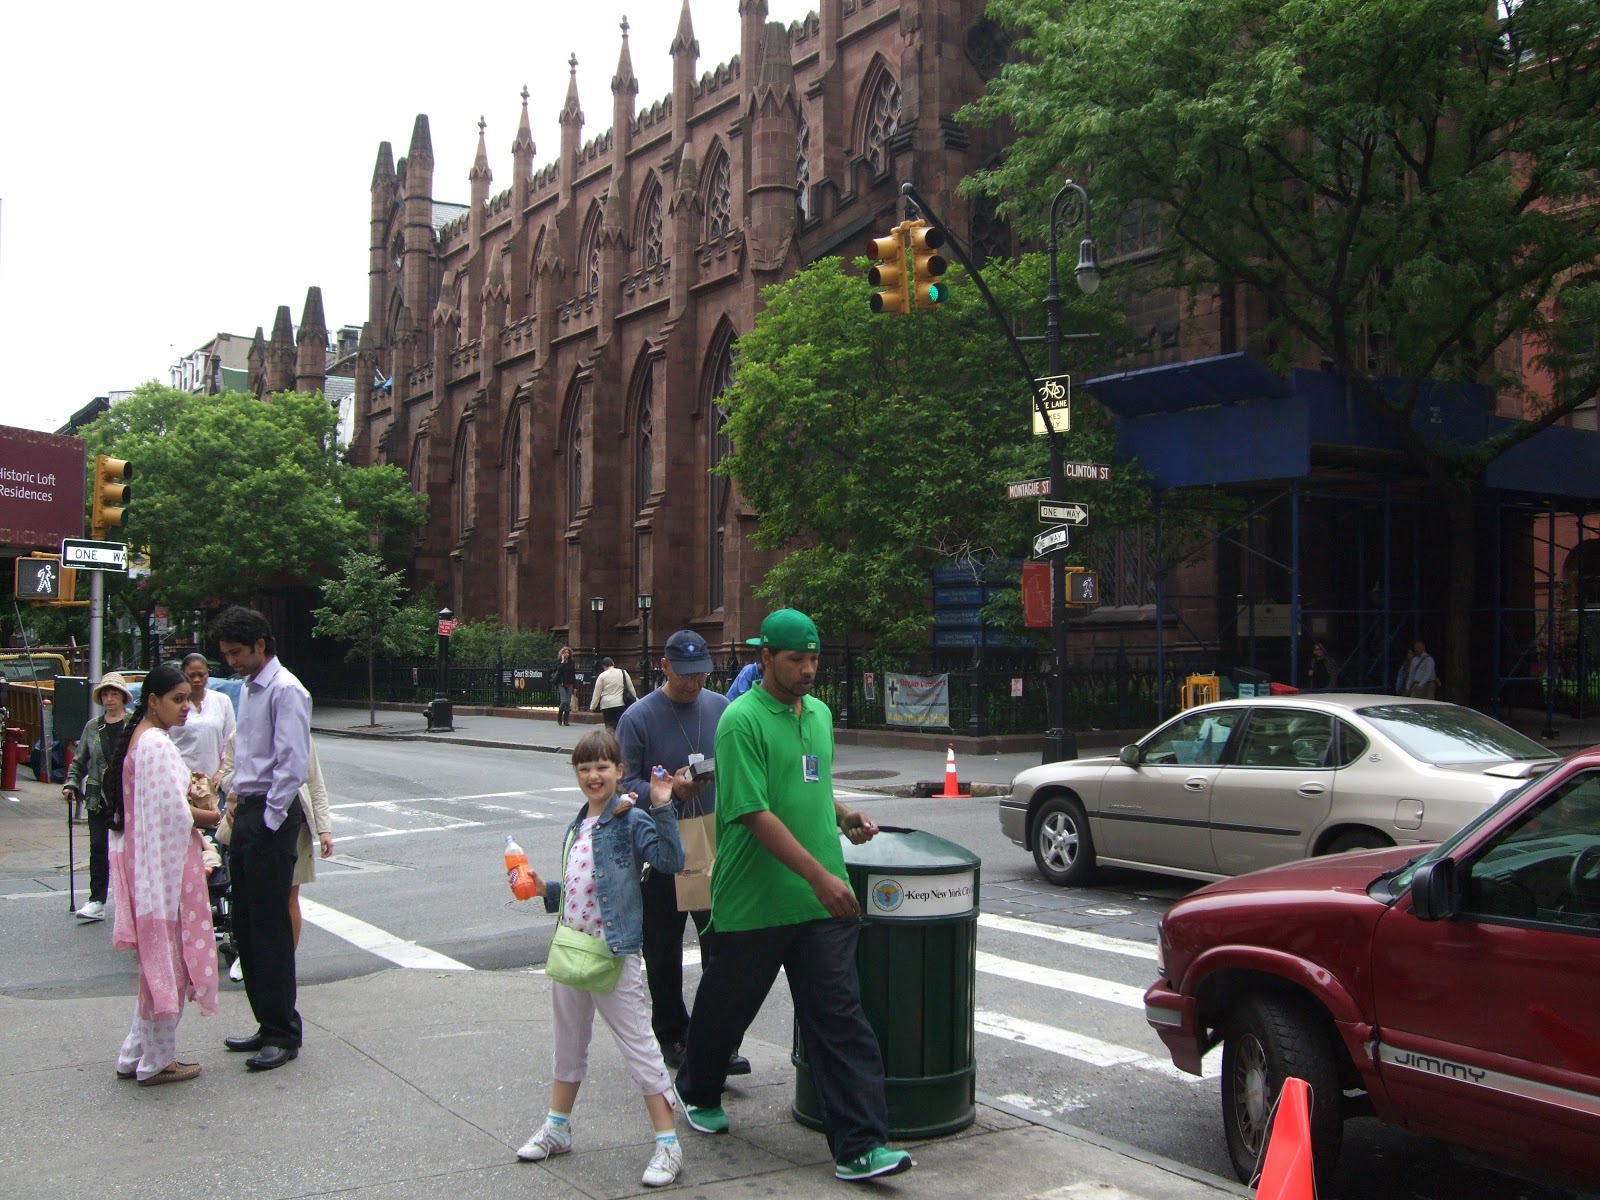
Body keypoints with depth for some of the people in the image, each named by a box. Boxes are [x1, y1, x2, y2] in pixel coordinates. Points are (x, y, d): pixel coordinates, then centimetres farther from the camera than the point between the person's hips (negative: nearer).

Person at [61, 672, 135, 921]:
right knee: (98, 847, 0)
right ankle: (96, 902, 2)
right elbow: (80, 761, 16)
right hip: (98, 796, 3)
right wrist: (71, 784, 3)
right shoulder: (92, 727, 9)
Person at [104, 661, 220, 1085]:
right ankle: (156, 1062, 12)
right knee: (168, 960, 1)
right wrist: (212, 817, -7)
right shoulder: (157, 745, -19)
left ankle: (136, 1056, 25)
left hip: (145, 860, 10)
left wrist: (192, 803, 4)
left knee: (158, 961, 17)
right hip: (164, 863, -10)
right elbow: (175, 814, -23)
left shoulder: (137, 740, 12)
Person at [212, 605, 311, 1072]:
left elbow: (293, 763, -19)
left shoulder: (285, 691, -14)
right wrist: (237, 794, 14)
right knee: (246, 926, 13)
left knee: (270, 928, -4)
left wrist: (269, 821, -17)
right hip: (247, 811, 9)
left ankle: (283, 1033, 5)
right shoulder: (248, 688, 15)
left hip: (272, 815, -9)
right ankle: (267, 1024, 22)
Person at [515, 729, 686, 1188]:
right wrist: (545, 890, 5)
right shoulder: (578, 826, 12)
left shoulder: (631, 821, -11)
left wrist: (662, 809, -31)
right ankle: (557, 1128, 37)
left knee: (638, 1044, -3)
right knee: (568, 1041, 21)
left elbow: (671, 860, -26)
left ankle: (667, 1143, 3)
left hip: (613, 952, -8)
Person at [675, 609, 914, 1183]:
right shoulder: (742, 720, -13)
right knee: (727, 1005, 14)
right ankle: (699, 1093, 41)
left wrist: (845, 816, 7)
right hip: (754, 903, -5)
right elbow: (756, 813, -20)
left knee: (839, 1017, -1)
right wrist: (819, 876, -24)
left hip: (822, 900, 5)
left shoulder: (819, 714, 12)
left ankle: (859, 1146, 0)